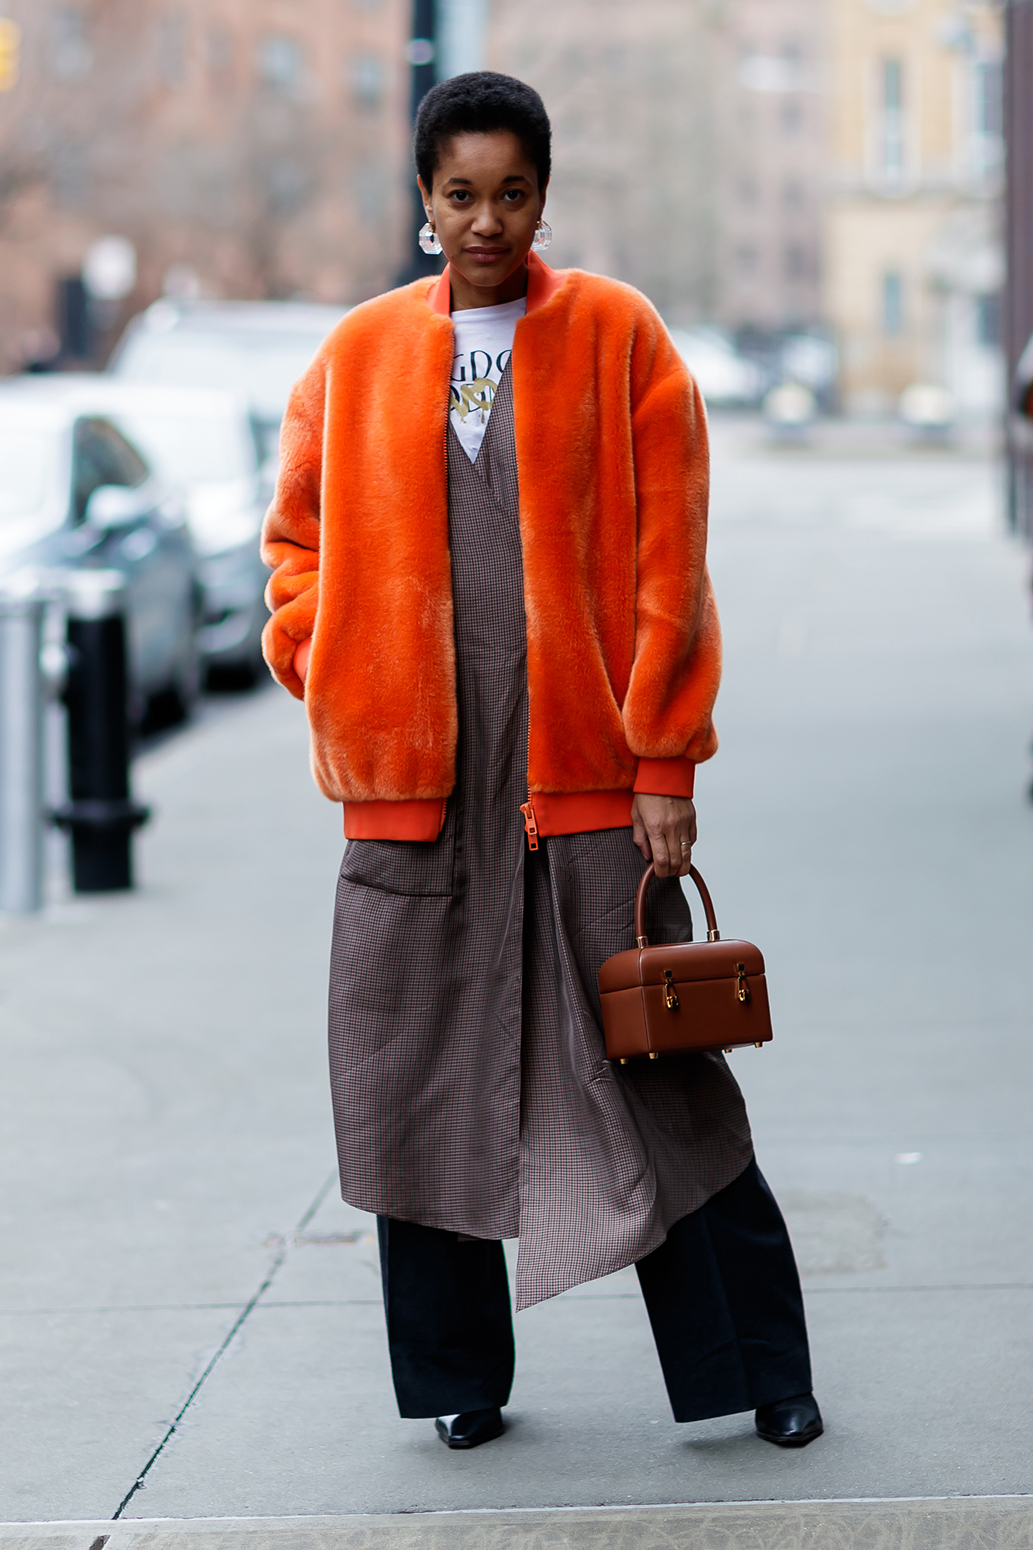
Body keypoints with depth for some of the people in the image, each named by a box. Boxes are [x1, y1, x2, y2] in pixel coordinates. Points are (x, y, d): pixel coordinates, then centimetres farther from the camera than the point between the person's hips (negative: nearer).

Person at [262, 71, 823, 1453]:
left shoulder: (618, 337, 1)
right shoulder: (359, 356, 8)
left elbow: (667, 559, -2)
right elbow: (300, 535, 19)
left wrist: (665, 767, -6)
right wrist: (329, 682, 5)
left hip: (587, 770, -2)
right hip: (416, 780, 2)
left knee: (658, 1078, 0)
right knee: (426, 1076, 5)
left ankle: (762, 1373, 10)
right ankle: (459, 1378, 19)